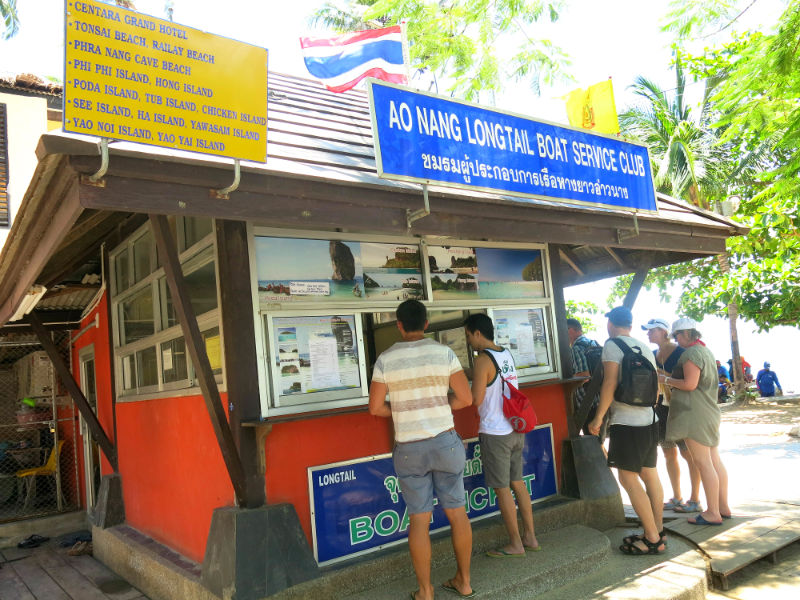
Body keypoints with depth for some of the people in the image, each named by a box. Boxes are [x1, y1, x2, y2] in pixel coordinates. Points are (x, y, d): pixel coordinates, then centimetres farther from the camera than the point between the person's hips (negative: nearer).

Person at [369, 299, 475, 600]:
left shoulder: (385, 359, -5)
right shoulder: (444, 352, -4)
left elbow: (375, 407, -2)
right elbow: (466, 398, -4)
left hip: (408, 449, 0)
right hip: (445, 442, 1)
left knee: (419, 518, 9)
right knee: (457, 512, 14)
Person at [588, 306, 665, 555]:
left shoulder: (612, 345, -9)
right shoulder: (645, 348, 13)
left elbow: (610, 383, -18)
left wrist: (598, 417, -12)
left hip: (626, 423, -8)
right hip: (650, 420, 8)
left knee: (628, 478, -2)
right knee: (649, 474, 15)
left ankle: (652, 539, 1)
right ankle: (658, 531, 23)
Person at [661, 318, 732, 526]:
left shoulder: (691, 353, -15)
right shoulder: (705, 351, 17)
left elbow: (690, 384, -20)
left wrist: (666, 380, -9)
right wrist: (673, 382, 21)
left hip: (695, 413, -10)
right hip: (709, 412, 10)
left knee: (703, 462, -6)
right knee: (714, 460, 13)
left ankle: (713, 513, -1)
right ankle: (723, 507, 21)